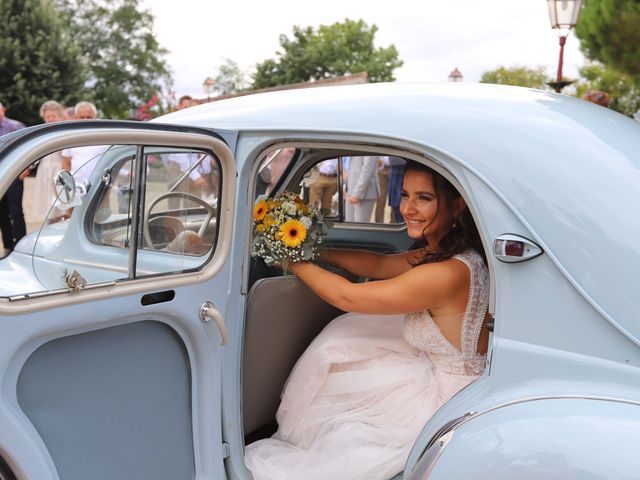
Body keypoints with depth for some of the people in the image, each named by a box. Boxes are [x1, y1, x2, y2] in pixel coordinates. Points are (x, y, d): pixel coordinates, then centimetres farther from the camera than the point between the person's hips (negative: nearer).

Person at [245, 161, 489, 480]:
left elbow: (346, 297, -23)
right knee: (341, 340, 10)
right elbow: (380, 265, 10)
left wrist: (295, 261, -9)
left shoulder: (448, 273, -32)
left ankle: (294, 442, 34)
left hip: (446, 400, -8)